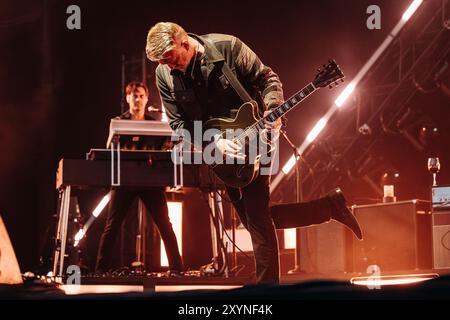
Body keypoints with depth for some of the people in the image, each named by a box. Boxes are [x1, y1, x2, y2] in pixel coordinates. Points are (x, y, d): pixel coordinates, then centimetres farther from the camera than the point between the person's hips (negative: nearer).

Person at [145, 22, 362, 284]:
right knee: (253, 219, 9)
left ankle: (268, 285, 1)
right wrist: (214, 142, -19)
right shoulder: (164, 75, -7)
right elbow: (178, 122, -6)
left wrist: (272, 109, -26)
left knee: (257, 219, -10)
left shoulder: (227, 47, -17)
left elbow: (268, 79, -8)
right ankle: (331, 206, 19)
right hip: (221, 152, 6)